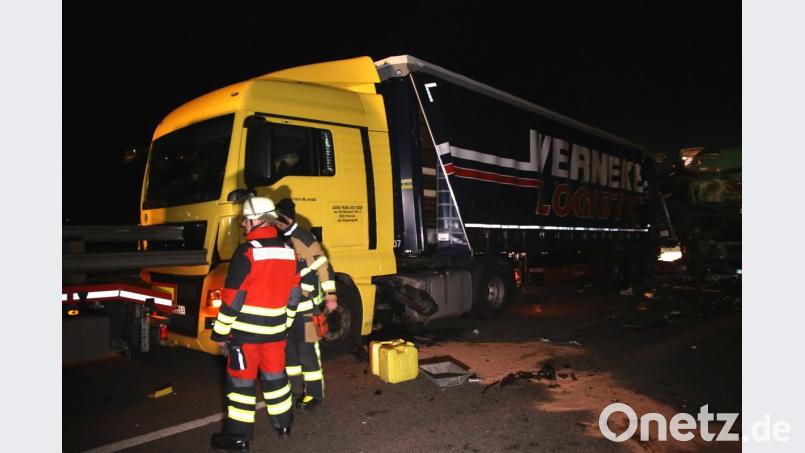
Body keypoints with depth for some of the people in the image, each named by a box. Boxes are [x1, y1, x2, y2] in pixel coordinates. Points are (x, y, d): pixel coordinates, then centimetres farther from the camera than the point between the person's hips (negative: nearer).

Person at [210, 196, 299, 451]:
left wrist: (220, 331, -7)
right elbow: (293, 292, 10)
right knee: (275, 375, 19)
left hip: (246, 330, -6)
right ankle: (284, 424, 32)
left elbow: (233, 296, -16)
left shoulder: (247, 251, -16)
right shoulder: (288, 251, 5)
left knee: (241, 379, 5)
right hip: (275, 329, 6)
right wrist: (285, 324, 20)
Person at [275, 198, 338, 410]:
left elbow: (324, 267, -13)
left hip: (305, 306, -8)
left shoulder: (304, 239, -14)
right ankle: (296, 390, 30)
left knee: (307, 350, -1)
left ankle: (314, 393, 11)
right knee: (289, 349, 15)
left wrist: (330, 295, -14)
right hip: (286, 307, 8)